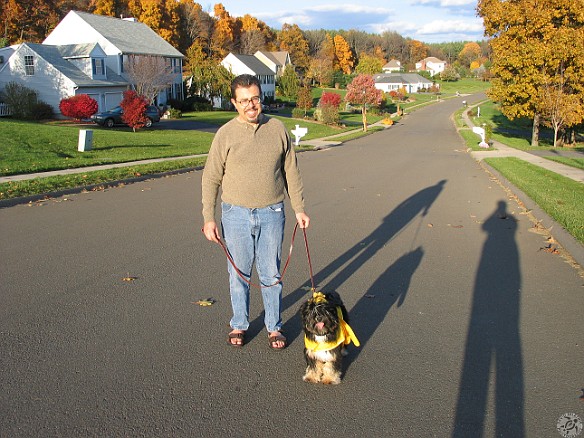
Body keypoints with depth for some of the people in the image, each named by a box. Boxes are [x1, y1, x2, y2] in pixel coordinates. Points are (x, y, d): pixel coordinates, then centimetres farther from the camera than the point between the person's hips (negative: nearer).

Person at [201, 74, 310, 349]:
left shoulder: (278, 129, 1)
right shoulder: (226, 134, -5)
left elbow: (291, 172, 8)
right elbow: (211, 179, -2)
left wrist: (299, 208, 7)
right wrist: (208, 218, -6)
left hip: (271, 214, 1)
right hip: (236, 215, -1)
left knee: (271, 274, 10)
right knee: (239, 274, 11)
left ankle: (274, 327, 26)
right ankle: (239, 325, 29)